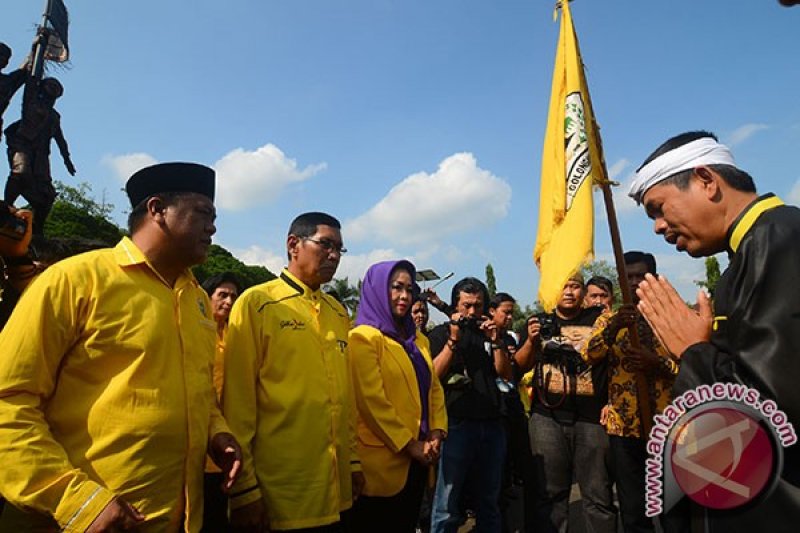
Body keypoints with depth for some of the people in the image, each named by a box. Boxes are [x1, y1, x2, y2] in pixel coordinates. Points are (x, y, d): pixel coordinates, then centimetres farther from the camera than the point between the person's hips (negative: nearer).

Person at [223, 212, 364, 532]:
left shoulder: (339, 313, 10)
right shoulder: (256, 303, -8)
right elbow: (238, 400, -10)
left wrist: (352, 459, 11)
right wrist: (244, 486, -10)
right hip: (278, 488, -6)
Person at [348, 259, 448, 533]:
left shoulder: (419, 341, 14)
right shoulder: (364, 338, -11)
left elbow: (434, 389, 13)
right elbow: (371, 400, -17)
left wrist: (436, 435, -2)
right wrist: (410, 445, -15)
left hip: (417, 459, 7)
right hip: (383, 461, -7)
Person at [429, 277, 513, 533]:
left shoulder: (489, 332, 15)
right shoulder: (440, 333, 4)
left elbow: (506, 374, 9)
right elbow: (433, 376, -7)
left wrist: (495, 341, -4)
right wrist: (453, 339, -12)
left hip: (491, 425, 4)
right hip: (455, 424, -4)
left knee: (489, 504, 14)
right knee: (447, 507, -3)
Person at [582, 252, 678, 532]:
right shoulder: (610, 317, 6)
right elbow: (588, 357, -9)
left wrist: (657, 363, -20)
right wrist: (612, 329, -25)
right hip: (624, 424, 1)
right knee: (633, 509, 10)